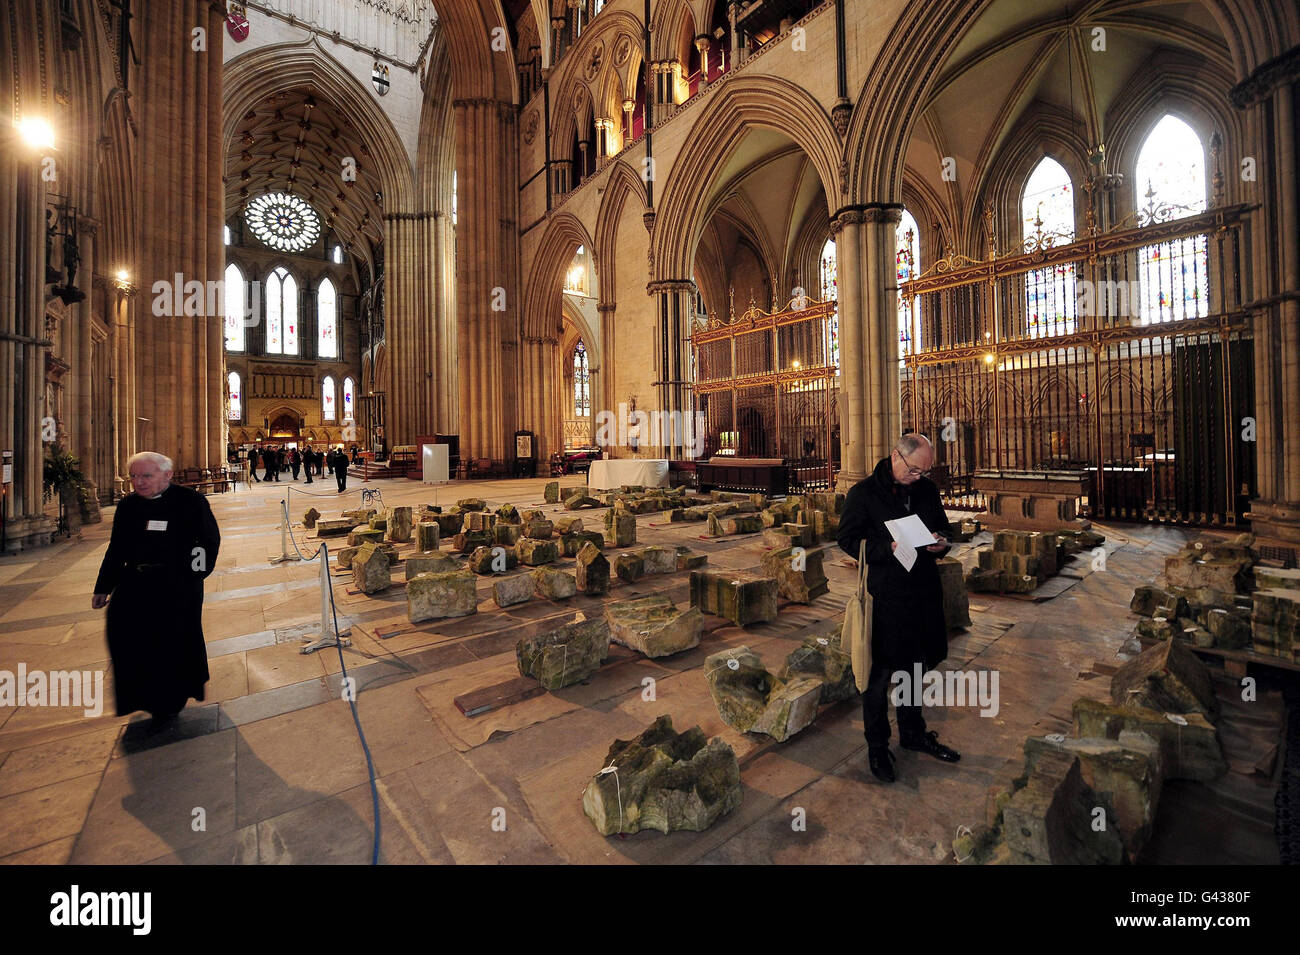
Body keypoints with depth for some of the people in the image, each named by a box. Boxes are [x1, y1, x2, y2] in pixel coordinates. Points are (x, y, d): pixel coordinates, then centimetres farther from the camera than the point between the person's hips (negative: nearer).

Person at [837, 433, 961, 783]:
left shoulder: (927, 489, 7)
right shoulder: (863, 493, -9)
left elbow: (942, 528, 18)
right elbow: (847, 538, -9)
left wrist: (940, 543, -5)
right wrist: (888, 549, -23)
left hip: (925, 591, 6)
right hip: (886, 594, -6)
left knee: (917, 665, 21)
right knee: (880, 672, 5)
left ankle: (912, 732, 42)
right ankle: (877, 745, 23)